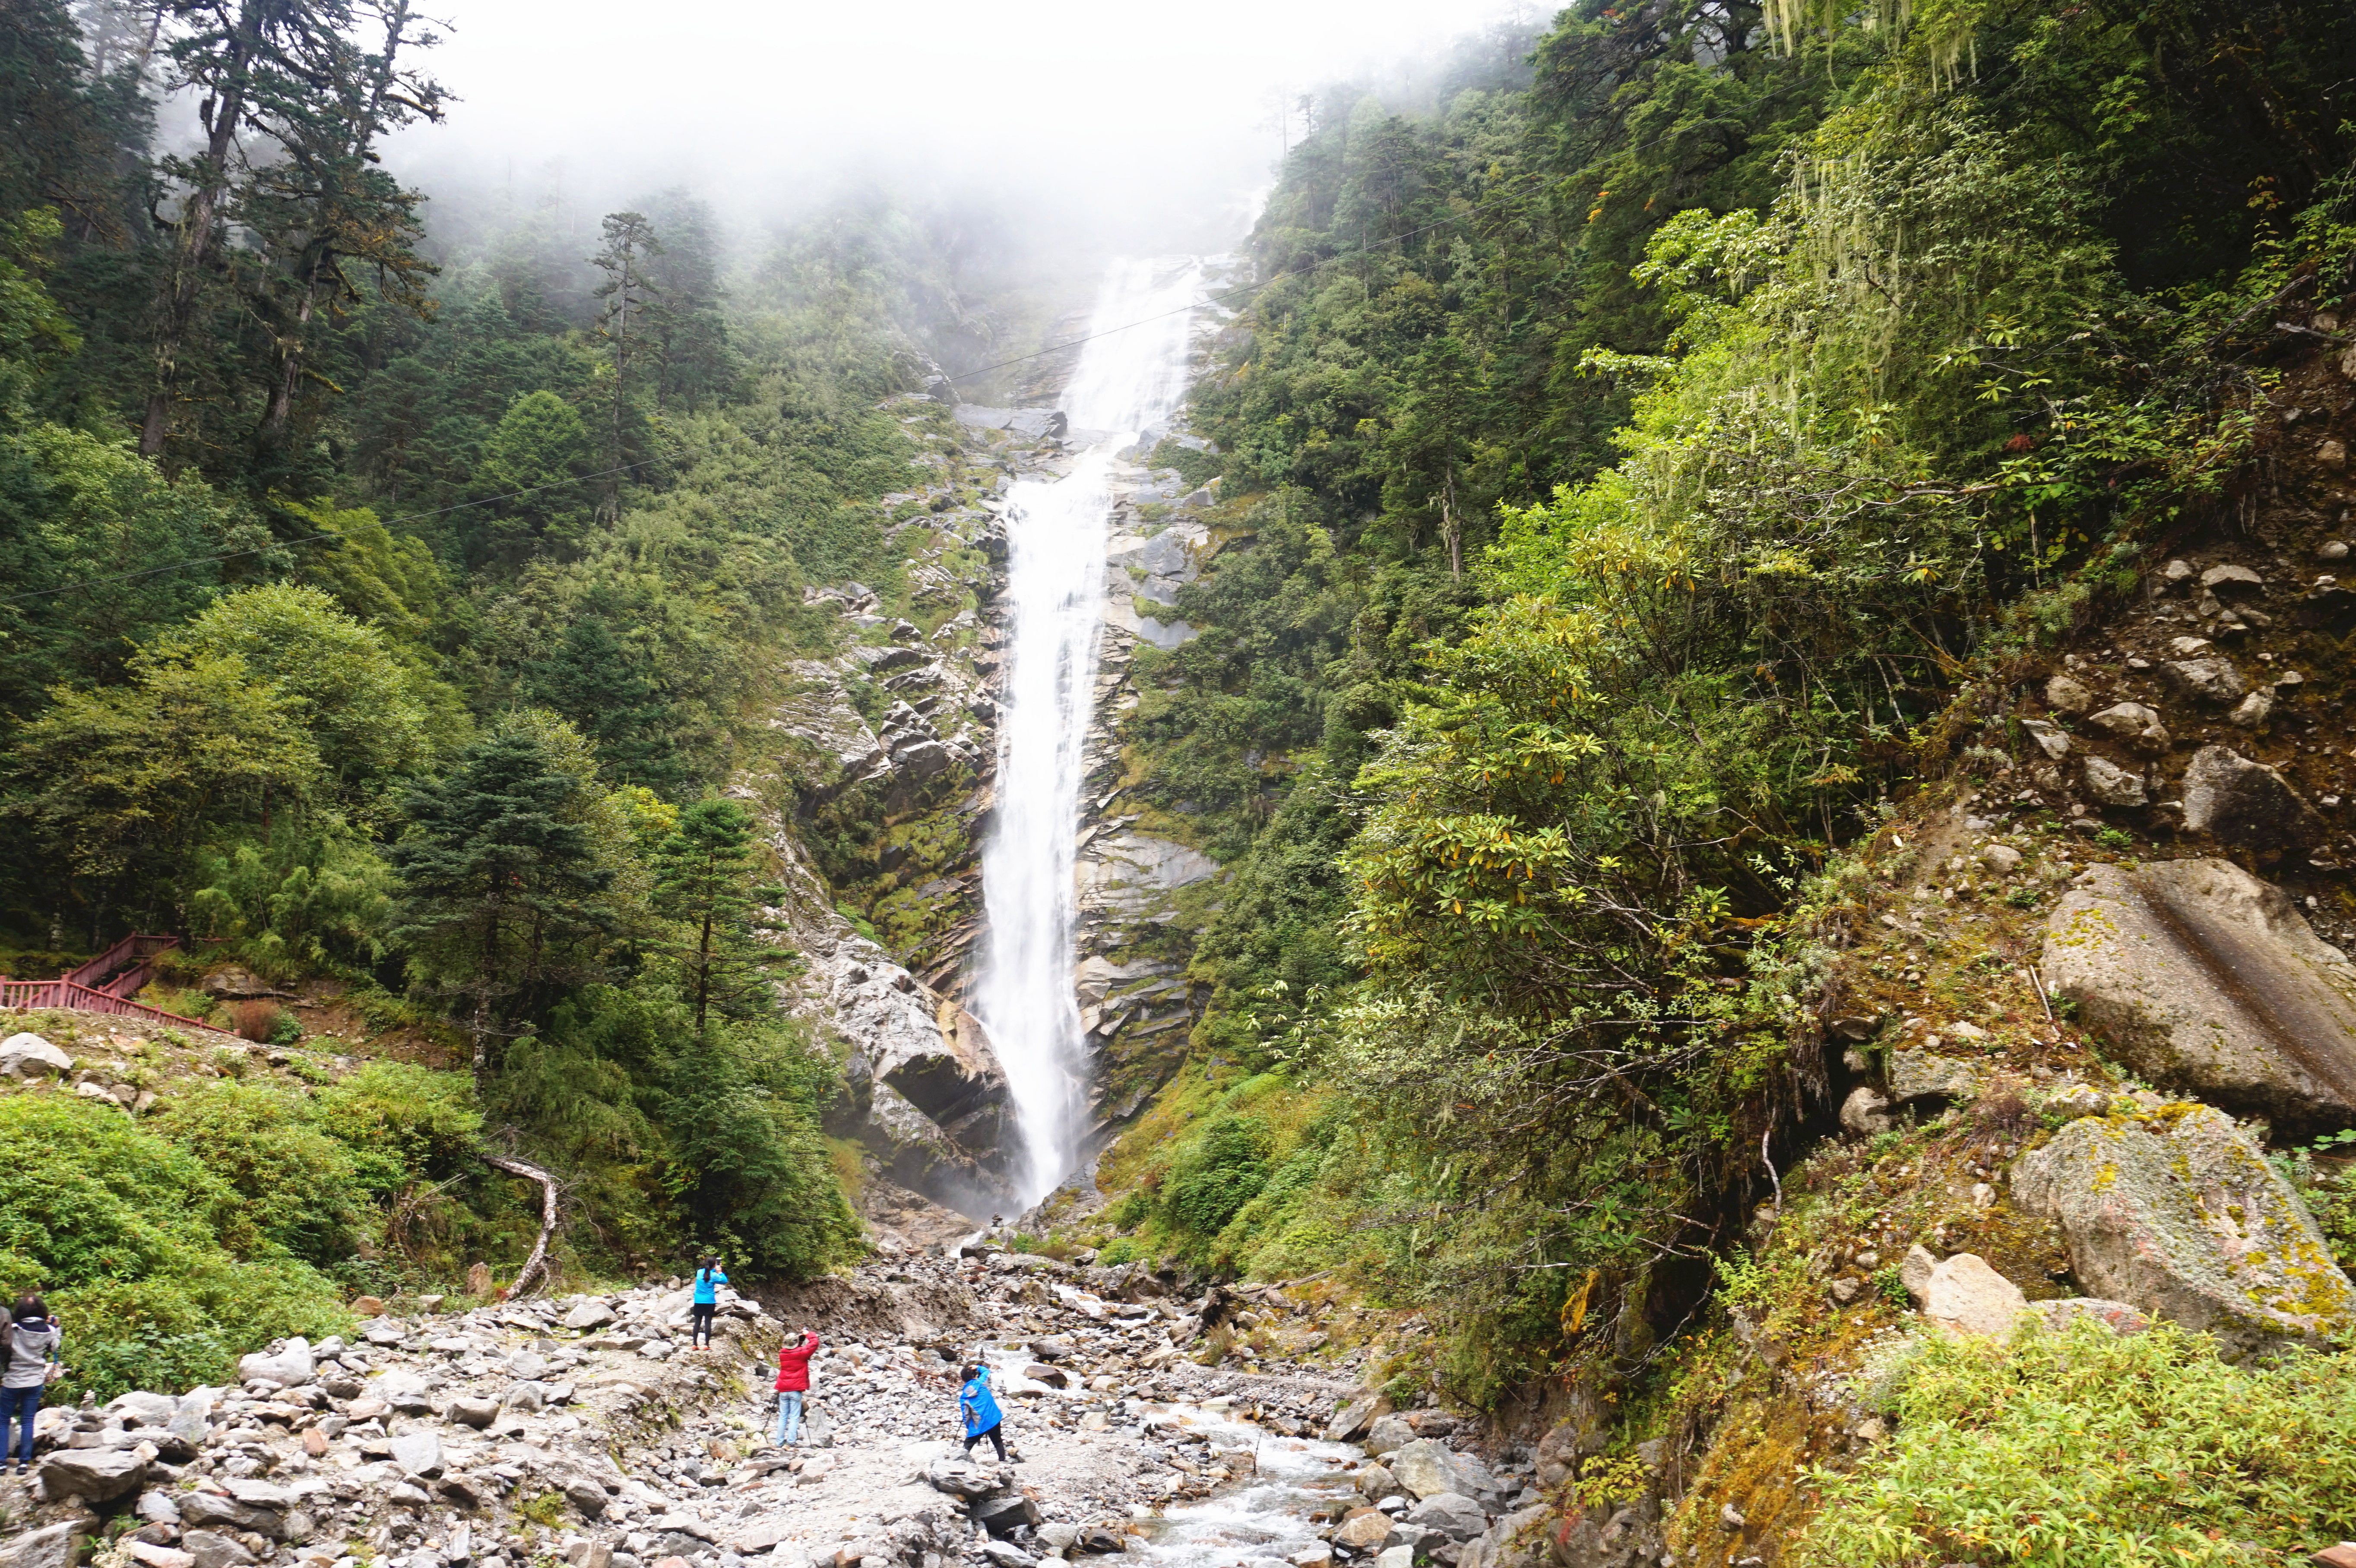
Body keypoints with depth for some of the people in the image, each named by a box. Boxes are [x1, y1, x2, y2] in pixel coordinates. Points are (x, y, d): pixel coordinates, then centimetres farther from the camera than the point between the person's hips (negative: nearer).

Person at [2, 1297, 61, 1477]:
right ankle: (24, 1462, 8)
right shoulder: (48, 1331, -5)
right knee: (28, 1422, 8)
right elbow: (53, 1349, 12)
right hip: (35, 1381, 2)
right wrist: (55, 1326, 15)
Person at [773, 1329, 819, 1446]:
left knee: (782, 1417, 8)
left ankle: (780, 1443, 7)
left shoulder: (782, 1354, 5)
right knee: (794, 1418, -2)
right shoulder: (801, 1353, -8)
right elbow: (814, 1343, 0)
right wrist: (808, 1334, 14)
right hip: (796, 1390, -4)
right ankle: (790, 1442, -10)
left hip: (783, 1390, 4)